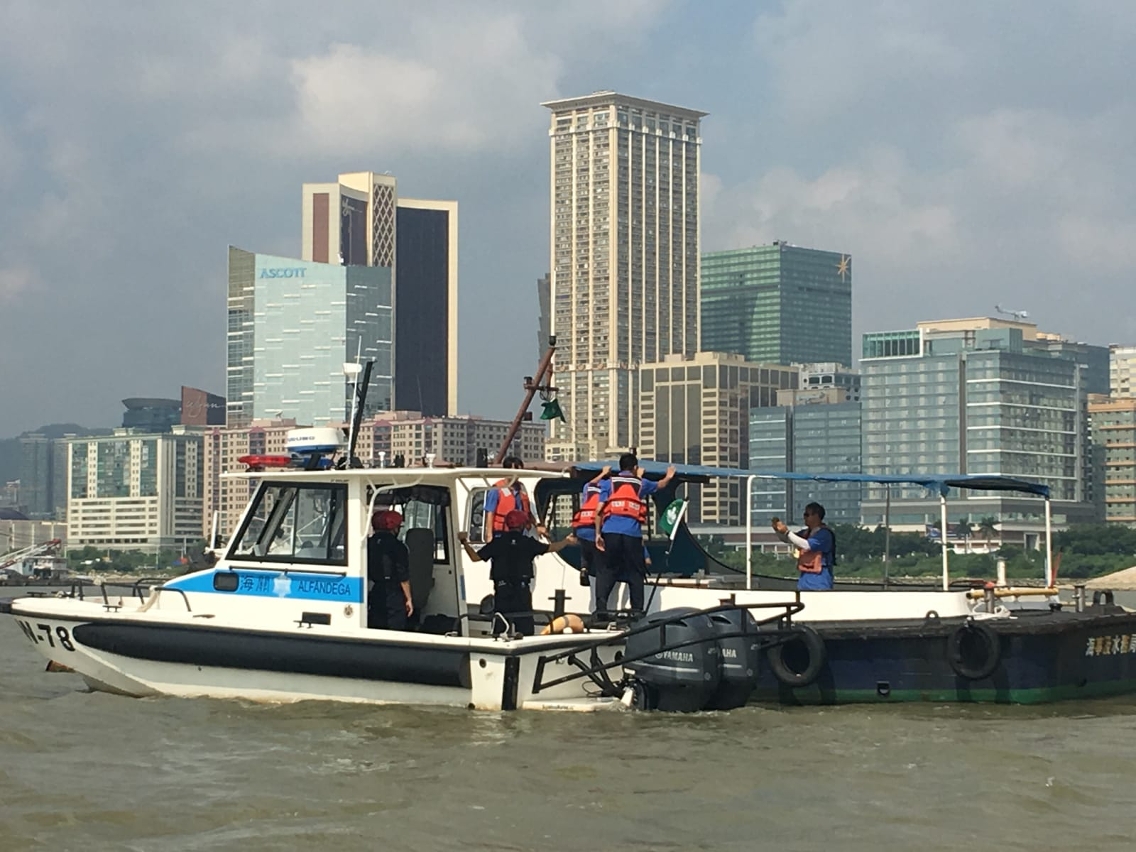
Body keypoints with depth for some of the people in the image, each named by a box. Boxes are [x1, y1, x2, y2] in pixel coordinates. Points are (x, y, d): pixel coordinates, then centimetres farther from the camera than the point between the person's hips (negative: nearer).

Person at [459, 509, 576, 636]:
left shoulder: (497, 543, 1)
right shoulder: (528, 543, 0)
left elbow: (475, 557, 2)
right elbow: (551, 548, 8)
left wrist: (464, 542, 17)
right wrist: (567, 541, 26)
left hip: (502, 591, 1)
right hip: (522, 591, -1)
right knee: (525, 629, 3)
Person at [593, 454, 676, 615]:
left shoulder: (608, 483, 13)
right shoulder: (641, 484, 17)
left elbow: (599, 510, 3)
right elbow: (659, 485, 39)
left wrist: (598, 533, 7)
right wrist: (668, 478, 60)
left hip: (611, 532, 0)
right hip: (632, 533, 0)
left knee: (606, 571, 5)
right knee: (635, 574, 8)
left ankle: (601, 607, -6)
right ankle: (637, 610, 6)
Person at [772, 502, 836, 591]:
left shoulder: (824, 534, -12)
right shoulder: (806, 533, 14)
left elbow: (807, 545, -24)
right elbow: (786, 539, 19)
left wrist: (787, 532, -22)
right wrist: (777, 530, -3)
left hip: (819, 581, -9)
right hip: (805, 580, 9)